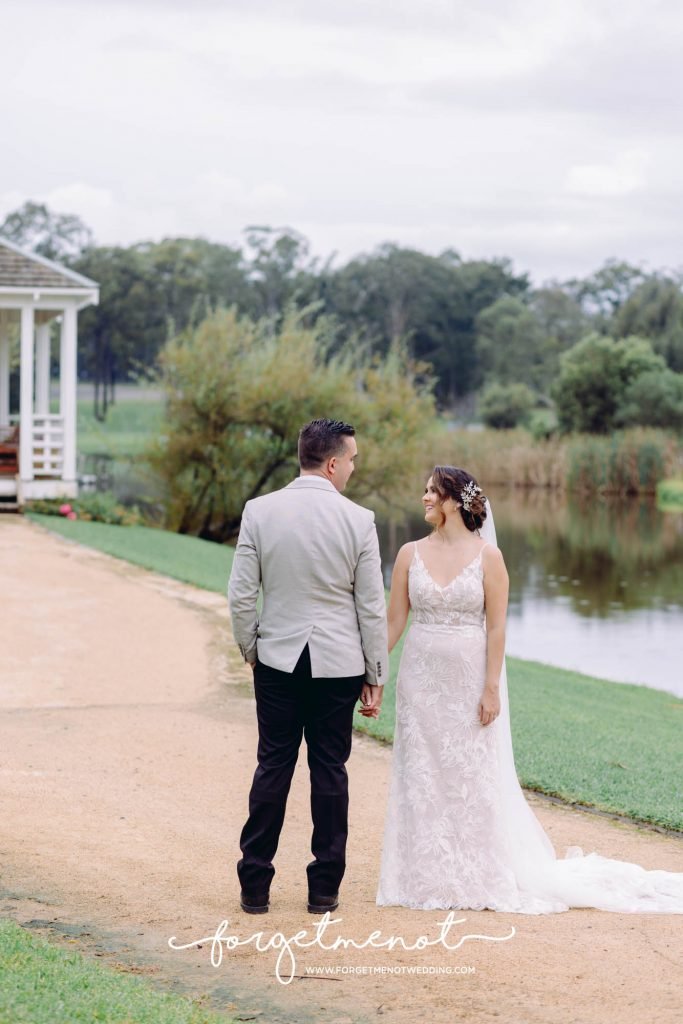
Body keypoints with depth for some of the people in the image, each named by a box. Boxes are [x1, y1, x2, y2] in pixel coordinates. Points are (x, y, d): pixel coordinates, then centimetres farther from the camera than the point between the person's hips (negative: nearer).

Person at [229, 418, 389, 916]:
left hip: (277, 660, 1)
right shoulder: (358, 520, -9)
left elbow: (241, 594, -4)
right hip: (338, 664, -1)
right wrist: (376, 677, 4)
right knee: (330, 771, 7)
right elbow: (372, 606, -5)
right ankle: (324, 888, 12)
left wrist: (250, 649, 12)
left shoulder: (259, 511, -5)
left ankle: (255, 886, 10)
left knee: (273, 767, 8)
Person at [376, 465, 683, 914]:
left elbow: (496, 627, -6)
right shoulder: (411, 554, 3)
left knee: (474, 776, 3)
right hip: (421, 680, 3)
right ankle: (428, 878, 15)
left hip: (469, 681, -3)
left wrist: (491, 688, -11)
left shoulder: (487, 555, -5)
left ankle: (480, 877, 15)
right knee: (421, 777, 5)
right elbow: (395, 621, 5)